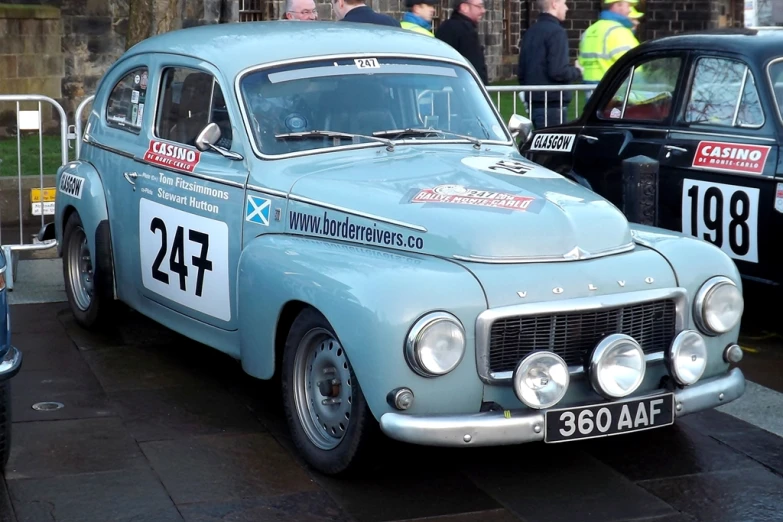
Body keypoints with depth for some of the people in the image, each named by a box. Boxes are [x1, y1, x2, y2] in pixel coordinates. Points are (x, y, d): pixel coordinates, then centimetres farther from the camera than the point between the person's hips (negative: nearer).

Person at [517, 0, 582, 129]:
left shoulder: (530, 32, 13)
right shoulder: (556, 32, -13)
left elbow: (521, 71, 17)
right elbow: (558, 71, -20)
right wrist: (577, 71, -2)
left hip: (534, 103, 9)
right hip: (553, 104, -9)